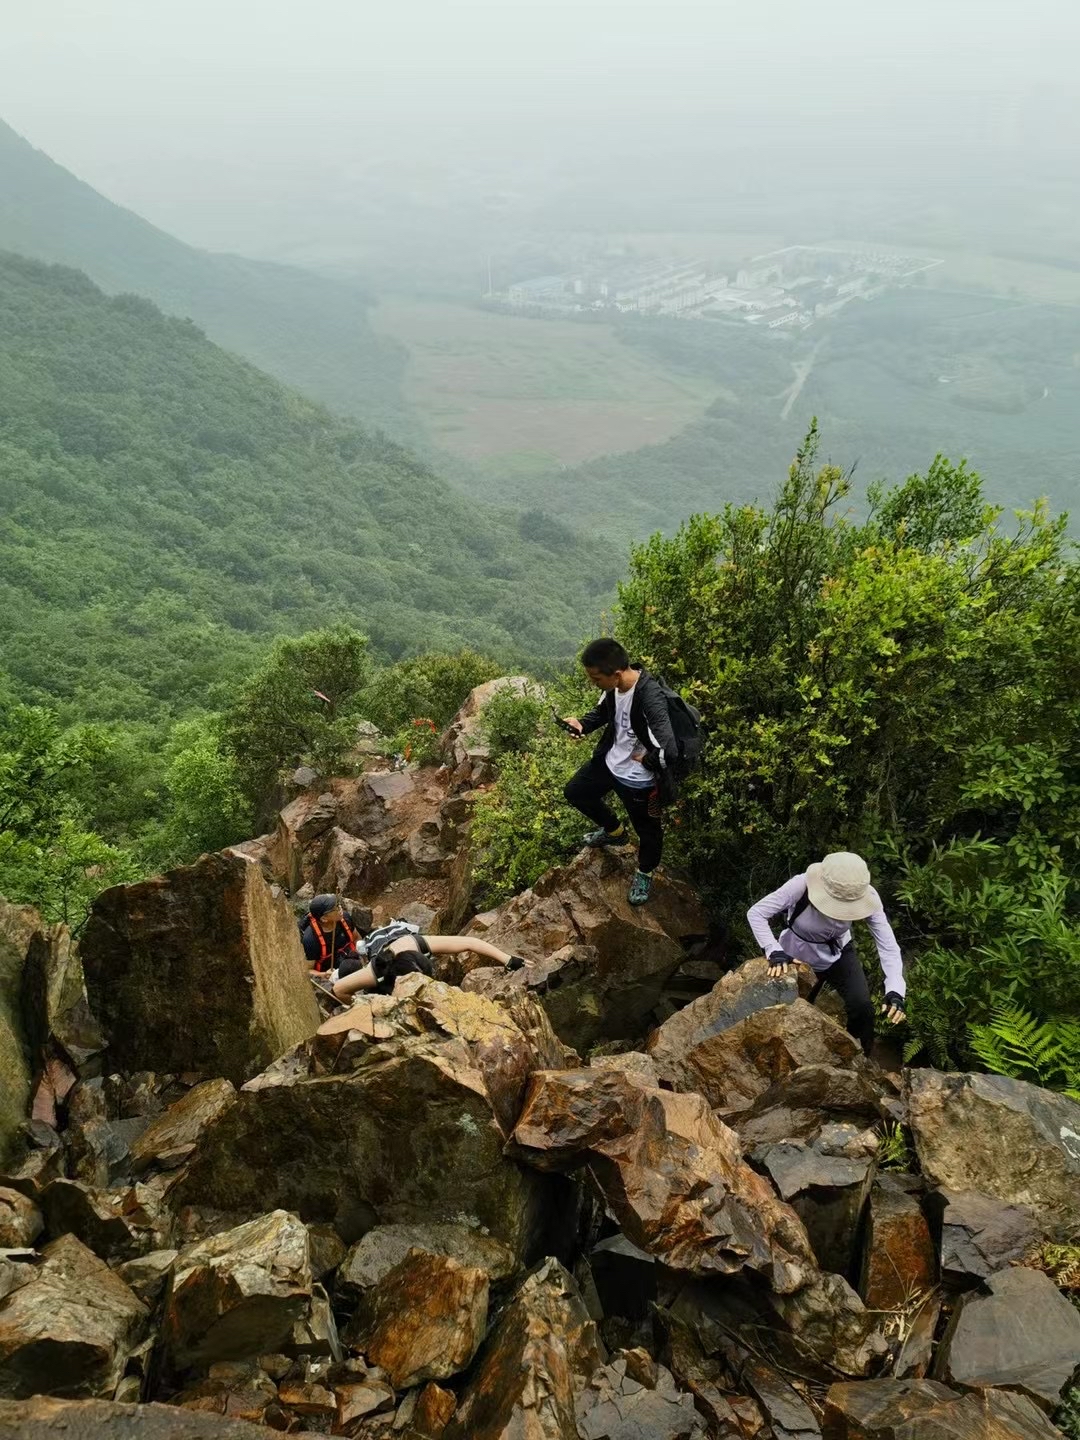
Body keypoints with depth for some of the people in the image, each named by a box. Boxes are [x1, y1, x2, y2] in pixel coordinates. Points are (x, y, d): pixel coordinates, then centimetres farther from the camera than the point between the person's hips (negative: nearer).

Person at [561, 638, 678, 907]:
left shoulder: (650, 698, -38)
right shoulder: (615, 686, -13)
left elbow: (669, 752, -44)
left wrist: (647, 760, -23)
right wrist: (583, 725, -9)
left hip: (639, 779, -7)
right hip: (609, 763, 7)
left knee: (647, 830, 18)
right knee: (575, 793, 25)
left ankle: (644, 873, 49)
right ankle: (615, 831, 47)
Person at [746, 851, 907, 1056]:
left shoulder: (867, 897, -30)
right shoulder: (801, 886, -37)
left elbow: (888, 946, -28)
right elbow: (756, 913, -27)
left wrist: (895, 991, -41)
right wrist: (774, 951, -38)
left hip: (839, 954, 1)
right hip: (797, 959, -1)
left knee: (862, 1007, -17)